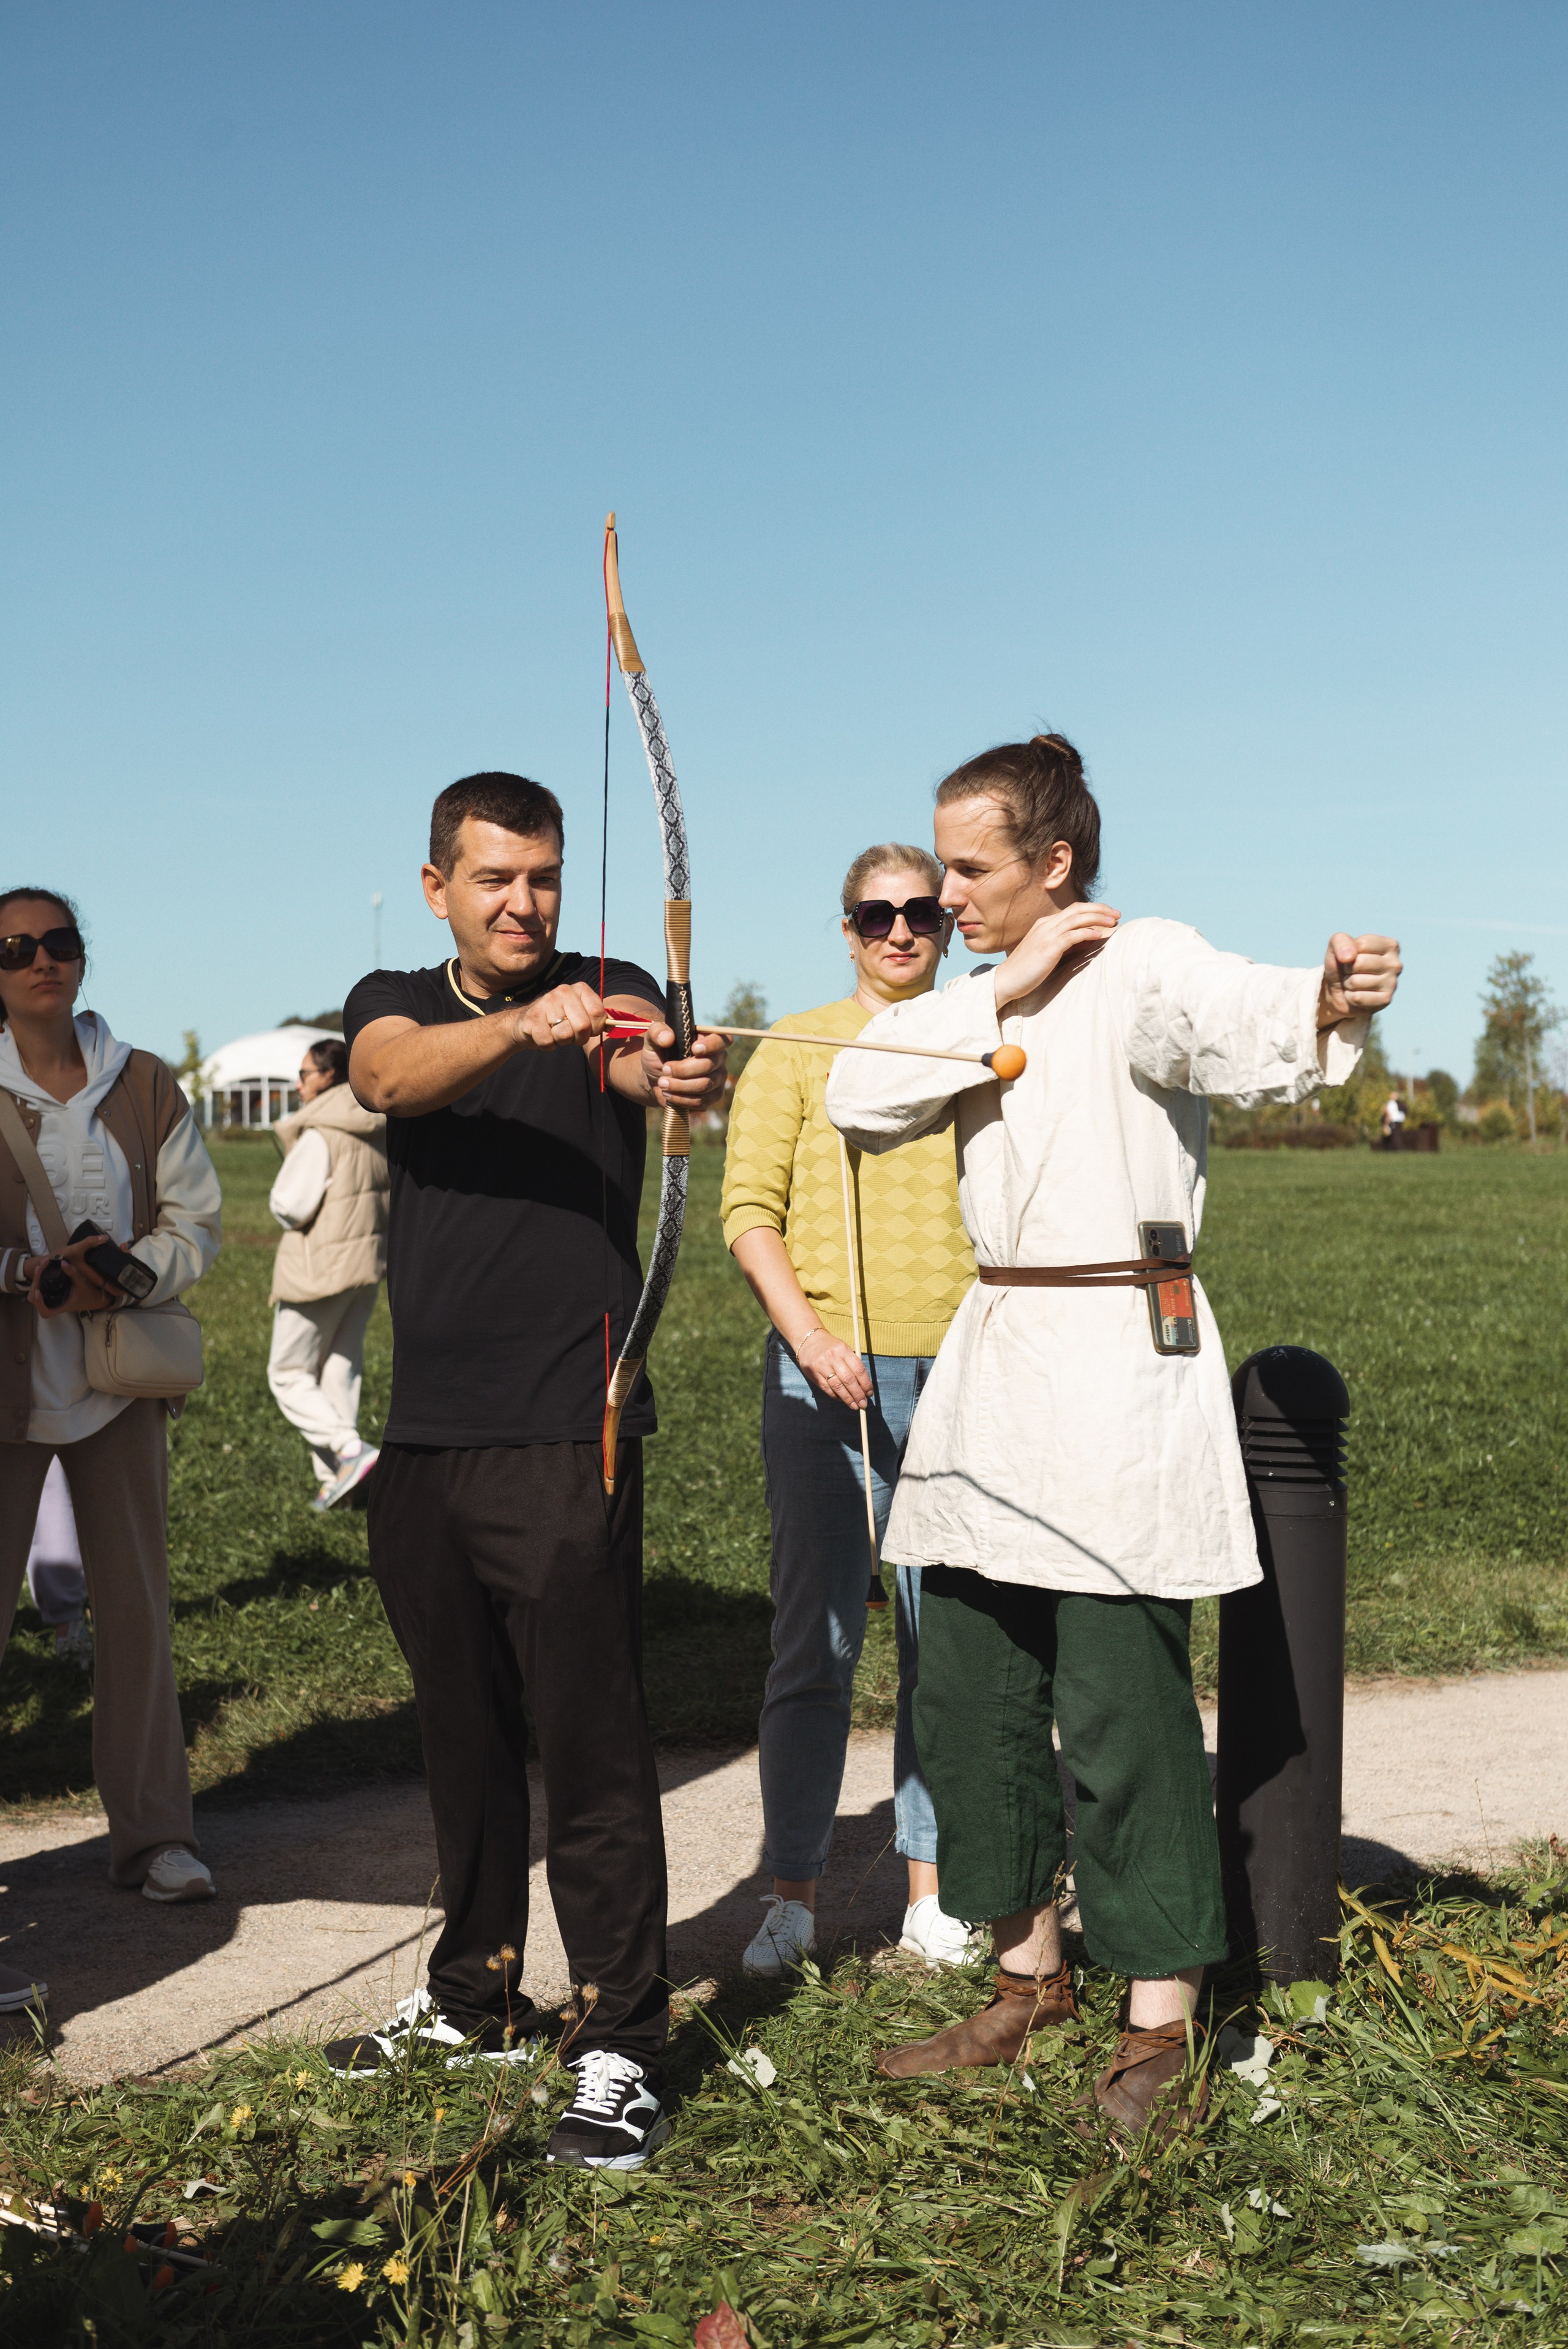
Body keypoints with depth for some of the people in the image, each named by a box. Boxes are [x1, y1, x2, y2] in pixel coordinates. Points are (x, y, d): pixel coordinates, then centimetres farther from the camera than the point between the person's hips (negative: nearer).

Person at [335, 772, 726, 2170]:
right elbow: (396, 1075, -16)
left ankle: (621, 2050, 2)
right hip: (427, 1440, 5)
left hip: (567, 1439, -5)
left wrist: (680, 1077, -50)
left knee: (593, 1746, -6)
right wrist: (519, 1025, -36)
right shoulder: (394, 1006, 8)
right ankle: (476, 1998, 33)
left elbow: (648, 1066, -25)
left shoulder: (610, 996, -1)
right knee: (465, 1737, 17)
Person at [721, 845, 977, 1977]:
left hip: (960, 1374, 2)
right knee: (815, 1639, 0)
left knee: (944, 1639, 5)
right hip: (827, 1375, -2)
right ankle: (795, 1894, 10)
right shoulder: (796, 1050, 4)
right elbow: (749, 1209, -1)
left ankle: (932, 1890, 15)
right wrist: (809, 1337, -13)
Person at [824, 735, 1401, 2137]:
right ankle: (1032, 1974, 28)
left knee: (1122, 1700, -7)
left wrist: (1333, 1007, -53)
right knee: (972, 1692, 12)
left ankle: (1161, 2027, 4)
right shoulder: (985, 996, 16)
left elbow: (1251, 1026, -30)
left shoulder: (1145, 966, -9)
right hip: (997, 1362, 8)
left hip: (1119, 1363, -8)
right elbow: (860, 1100, 3)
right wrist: (999, 994, -6)